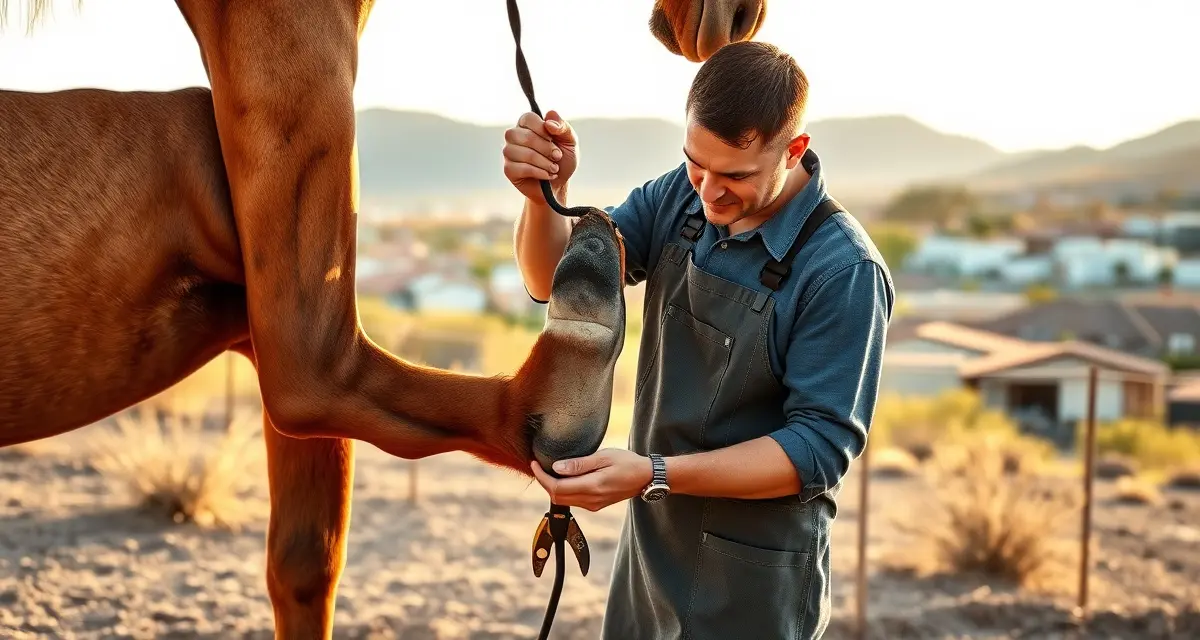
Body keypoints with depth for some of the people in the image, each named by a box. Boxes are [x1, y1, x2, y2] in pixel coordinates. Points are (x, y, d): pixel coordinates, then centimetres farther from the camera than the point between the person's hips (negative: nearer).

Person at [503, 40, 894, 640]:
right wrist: (545, 194, -25)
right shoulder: (679, 195, -5)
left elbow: (820, 448, -21)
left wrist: (655, 475, -30)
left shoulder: (844, 271, -21)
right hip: (650, 543, 6)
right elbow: (558, 281, -4)